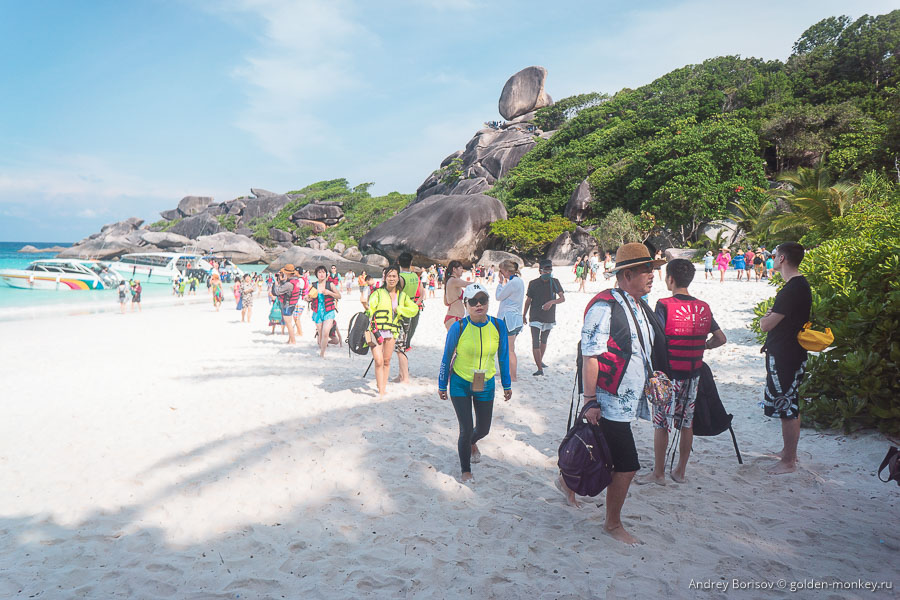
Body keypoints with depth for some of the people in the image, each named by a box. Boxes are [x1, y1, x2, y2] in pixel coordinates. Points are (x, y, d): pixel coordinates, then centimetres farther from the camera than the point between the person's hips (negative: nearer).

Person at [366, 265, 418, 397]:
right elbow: (369, 312, -8)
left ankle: (383, 388, 24)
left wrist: (398, 309, -6)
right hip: (377, 331, -4)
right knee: (378, 361, -11)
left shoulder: (402, 295, 12)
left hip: (392, 332, 4)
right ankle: (380, 392, -4)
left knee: (387, 361, 11)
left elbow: (414, 309, 8)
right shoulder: (378, 293, -1)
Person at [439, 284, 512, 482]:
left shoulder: (498, 326, -9)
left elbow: (503, 357, 4)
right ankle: (465, 470, 21)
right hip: (460, 385, -3)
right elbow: (447, 357, -4)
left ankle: (472, 442, 53)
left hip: (485, 385, 3)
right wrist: (442, 385, 3)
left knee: (483, 429, 15)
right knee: (466, 429, -5)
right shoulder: (458, 328, -16)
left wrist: (507, 385, 10)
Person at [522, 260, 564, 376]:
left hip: (549, 318, 3)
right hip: (535, 317, -3)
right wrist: (524, 315, 10)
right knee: (535, 343, -13)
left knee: (543, 341, 21)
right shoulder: (533, 283, -7)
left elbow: (563, 298, -8)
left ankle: (540, 361, 42)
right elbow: (528, 301, 4)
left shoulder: (555, 282, -2)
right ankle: (540, 368, -11)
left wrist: (552, 302, -27)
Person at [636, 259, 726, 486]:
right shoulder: (704, 307, 3)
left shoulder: (664, 305, -14)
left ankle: (658, 473, 14)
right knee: (687, 423, 14)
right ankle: (680, 471, 24)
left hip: (668, 374, -5)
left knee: (661, 424, 5)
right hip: (693, 374, 5)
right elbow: (721, 339, 7)